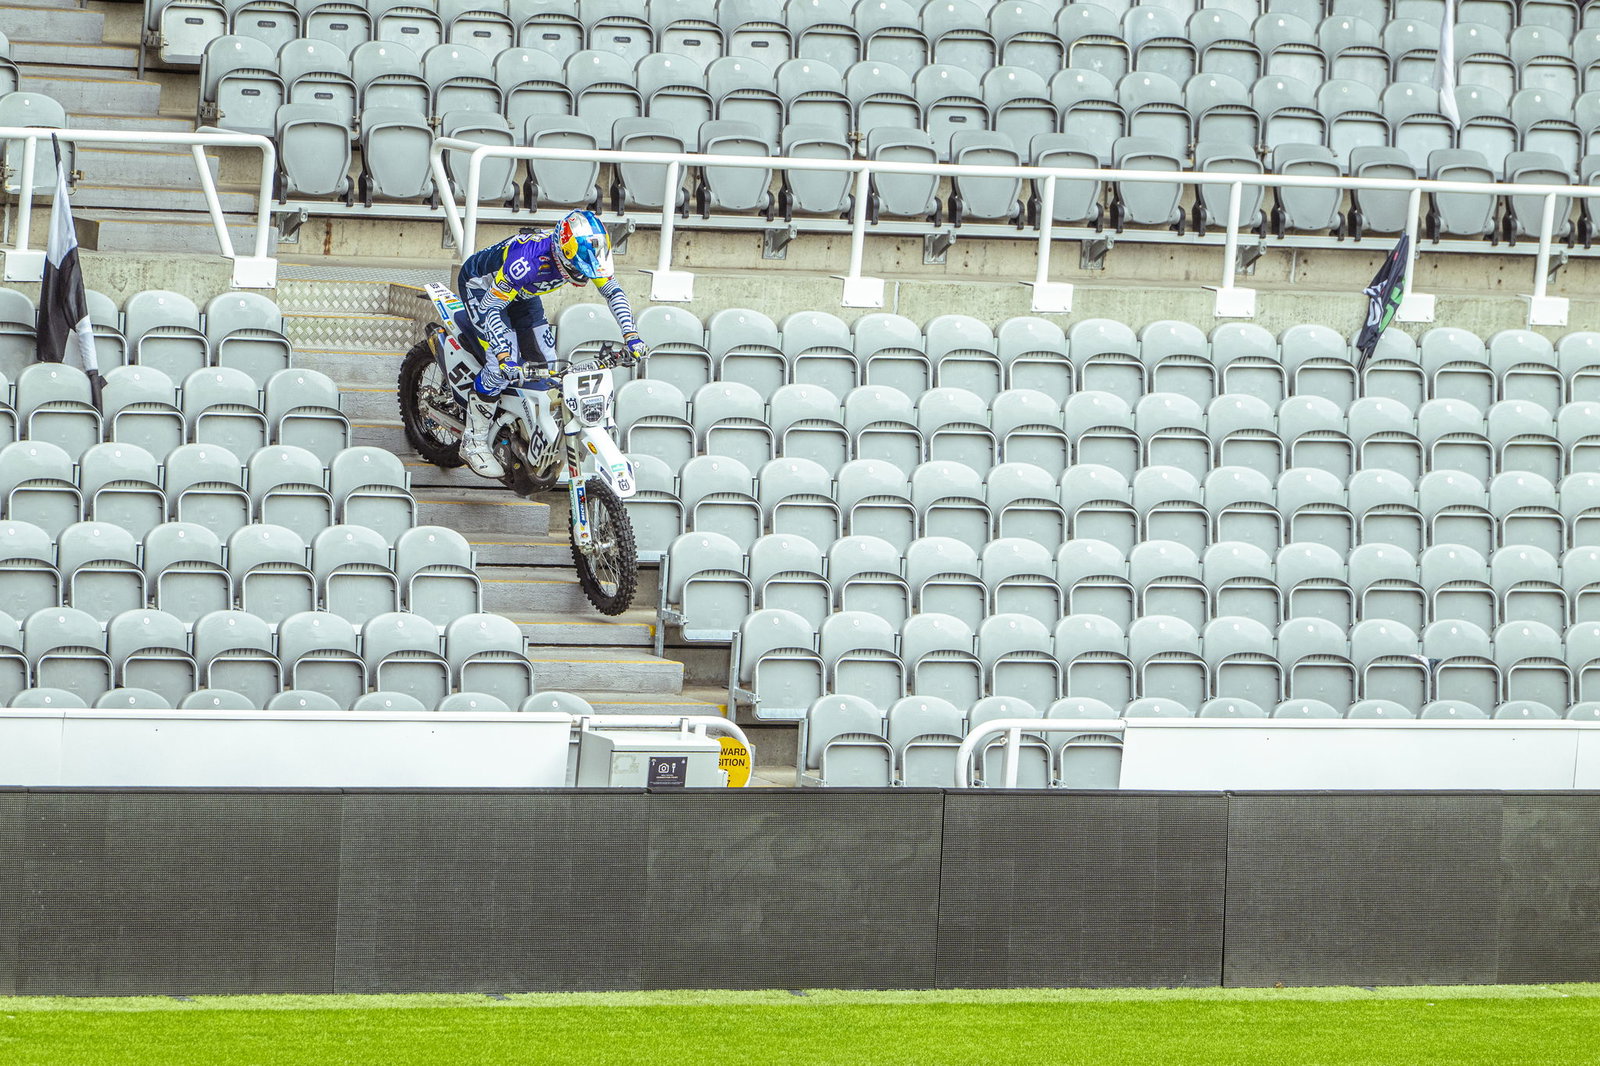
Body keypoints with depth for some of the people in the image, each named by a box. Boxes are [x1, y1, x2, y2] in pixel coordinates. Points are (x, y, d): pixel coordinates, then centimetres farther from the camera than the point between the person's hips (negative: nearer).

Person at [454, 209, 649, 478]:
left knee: (545, 362, -3)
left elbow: (614, 292, -10)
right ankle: (473, 443, -13)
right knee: (503, 365, -23)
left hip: (523, 294, 7)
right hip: (480, 285, -7)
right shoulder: (526, 261, -44)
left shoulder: (587, 254, -24)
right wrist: (504, 357, -50)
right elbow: (491, 309, -39)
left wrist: (631, 336, -22)